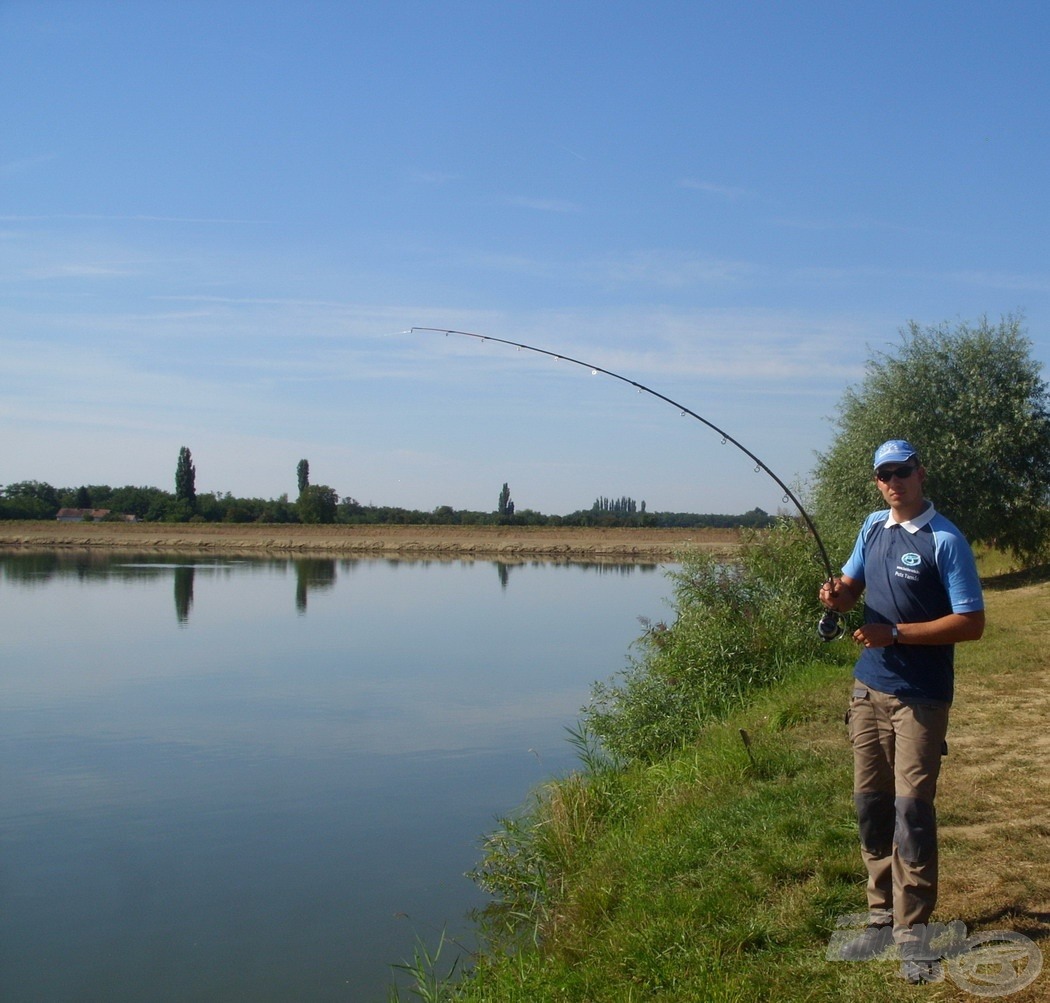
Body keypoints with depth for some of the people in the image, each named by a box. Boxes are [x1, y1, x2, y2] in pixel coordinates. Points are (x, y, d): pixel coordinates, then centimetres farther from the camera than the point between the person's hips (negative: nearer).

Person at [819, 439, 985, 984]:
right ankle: (882, 917, 23)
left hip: (920, 698, -6)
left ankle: (913, 930, 7)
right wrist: (838, 594, -6)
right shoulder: (873, 527, 9)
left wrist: (895, 633, -20)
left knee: (912, 808, -5)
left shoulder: (945, 540, -12)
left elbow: (972, 623, -14)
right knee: (870, 805, 10)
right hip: (868, 688, 6)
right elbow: (853, 582, 19)